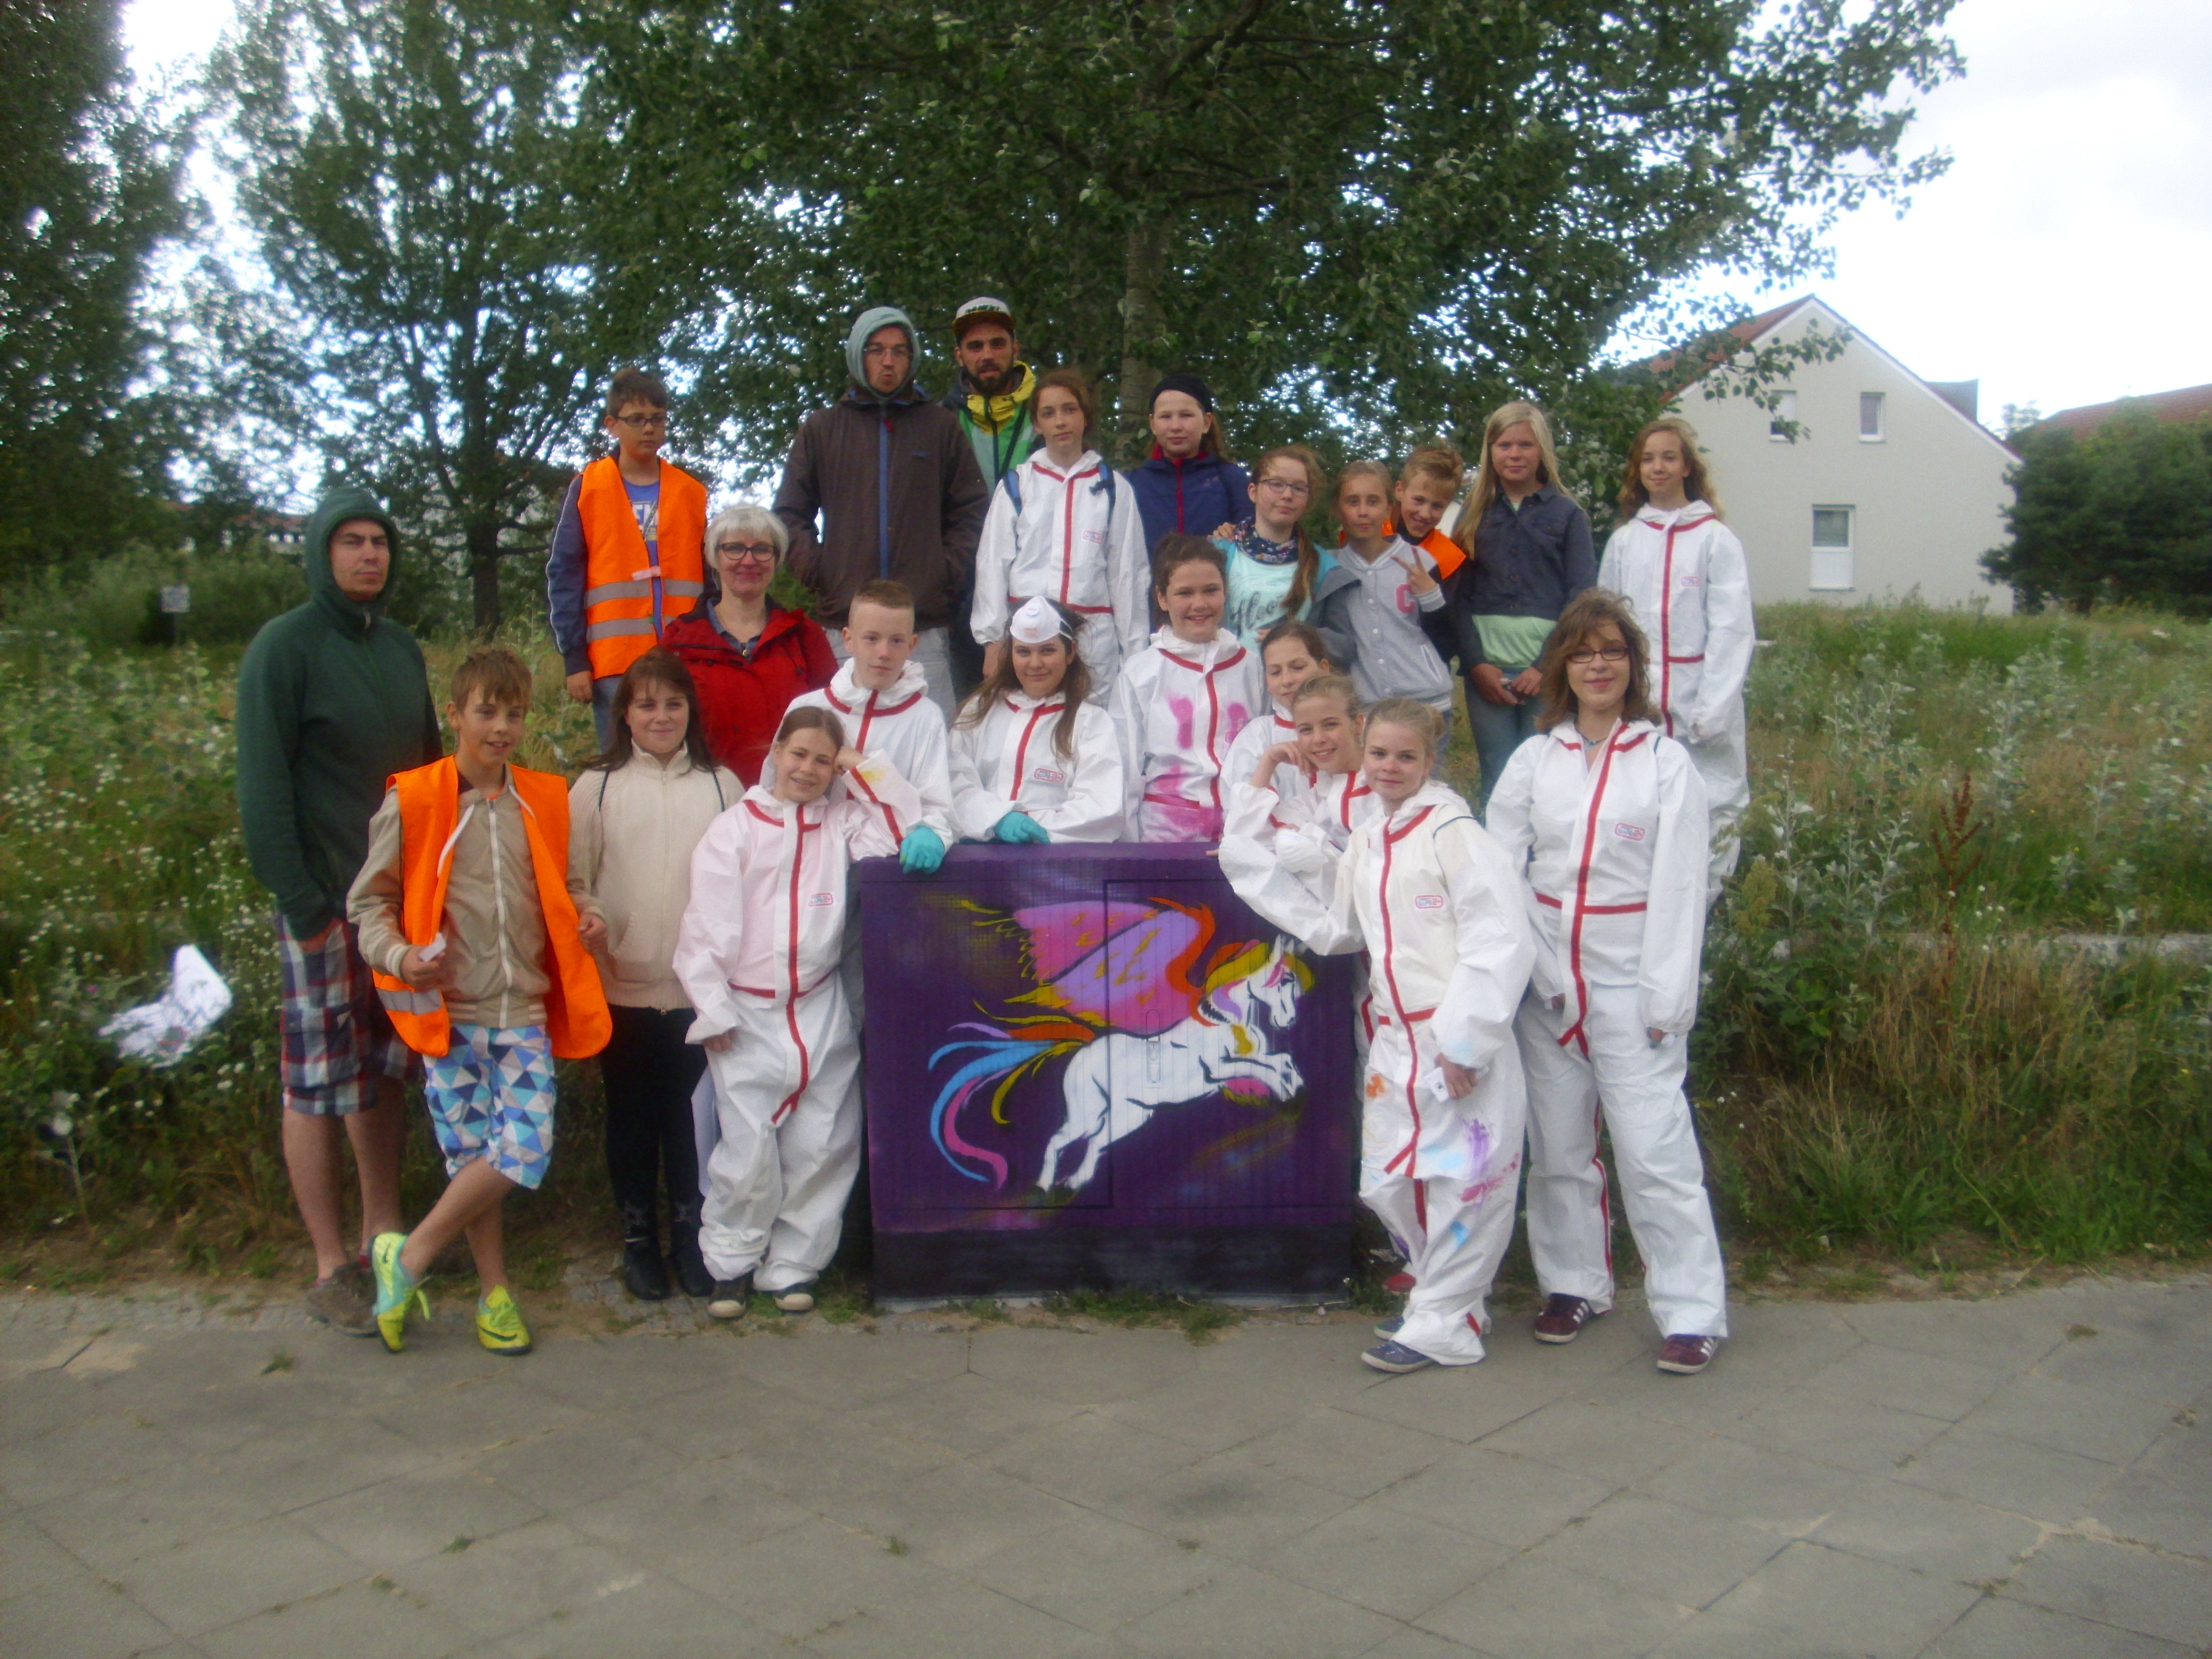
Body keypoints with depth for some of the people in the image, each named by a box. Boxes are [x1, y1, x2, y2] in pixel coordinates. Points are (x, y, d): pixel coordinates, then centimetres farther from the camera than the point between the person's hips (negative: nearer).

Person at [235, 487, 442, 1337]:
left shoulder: (401, 647, 11)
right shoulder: (285, 647, -8)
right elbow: (262, 788, -12)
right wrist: (299, 902, -16)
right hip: (325, 906, -6)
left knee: (386, 1067, 13)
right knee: (317, 1081, 0)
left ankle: (384, 1232, 25)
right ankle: (332, 1267, 9)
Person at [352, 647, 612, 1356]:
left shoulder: (545, 801, 9)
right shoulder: (411, 802, -3)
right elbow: (369, 899, 3)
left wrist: (583, 913, 2)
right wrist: (399, 956, -15)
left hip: (525, 1011, 3)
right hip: (450, 1012, -3)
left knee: (525, 1151, -7)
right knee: (471, 1156, 1)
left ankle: (407, 1258, 11)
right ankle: (495, 1294, 20)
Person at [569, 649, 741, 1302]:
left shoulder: (721, 785, 5)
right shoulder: (597, 786, 3)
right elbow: (571, 876, 2)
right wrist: (585, 918, -18)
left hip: (700, 985, 0)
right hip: (622, 984, 0)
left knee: (689, 1111, 8)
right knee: (632, 1114, 10)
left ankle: (689, 1233, 23)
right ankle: (638, 1236, 24)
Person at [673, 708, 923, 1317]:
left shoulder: (842, 823, 7)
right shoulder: (734, 827, 1)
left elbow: (905, 827, -7)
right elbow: (706, 924, -2)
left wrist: (864, 765, -2)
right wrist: (712, 1009, -6)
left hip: (820, 1010, 2)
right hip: (747, 1014, -2)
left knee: (823, 1147, 4)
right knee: (749, 1150, -3)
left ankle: (791, 1265, 19)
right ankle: (731, 1263, 16)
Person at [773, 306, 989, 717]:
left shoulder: (942, 427, 12)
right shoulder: (821, 428, 13)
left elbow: (972, 510, 12)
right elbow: (790, 513, 14)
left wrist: (950, 572, 1)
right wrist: (816, 571, 2)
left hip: (925, 630, 0)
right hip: (842, 625, 1)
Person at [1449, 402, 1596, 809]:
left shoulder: (1567, 514, 6)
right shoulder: (1475, 515, 12)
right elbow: (1459, 597, 6)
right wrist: (1476, 664, -6)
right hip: (1487, 670, 2)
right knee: (1497, 785, 3)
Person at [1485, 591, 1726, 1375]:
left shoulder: (1665, 763, 0)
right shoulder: (1534, 759, 8)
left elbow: (1679, 889, -3)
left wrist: (1667, 995, -8)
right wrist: (1529, 967, -6)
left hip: (1631, 985, -3)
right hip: (1546, 981, 3)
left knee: (1655, 1149, -6)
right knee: (1557, 1146, 10)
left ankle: (1691, 1311, 4)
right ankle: (1574, 1283, 26)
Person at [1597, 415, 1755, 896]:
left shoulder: (1715, 539, 1)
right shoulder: (1624, 541, 12)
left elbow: (1731, 632, -5)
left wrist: (1711, 711, -12)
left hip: (1700, 709, -3)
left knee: (1709, 819, -5)